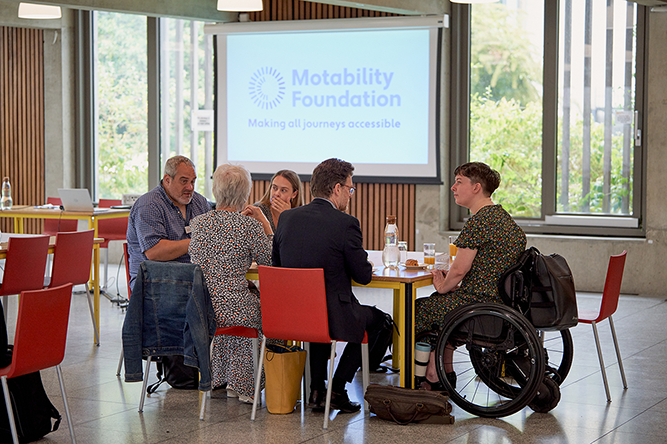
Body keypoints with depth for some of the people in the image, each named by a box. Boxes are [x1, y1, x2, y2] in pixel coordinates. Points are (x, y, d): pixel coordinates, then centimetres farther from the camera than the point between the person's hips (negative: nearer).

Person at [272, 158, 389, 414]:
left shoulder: (287, 218, 2)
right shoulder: (346, 223, -14)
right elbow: (363, 276, -7)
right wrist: (367, 267, 17)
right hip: (333, 317, -5)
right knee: (375, 318, 24)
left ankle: (317, 389, 28)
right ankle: (337, 389, 17)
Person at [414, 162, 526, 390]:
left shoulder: (478, 222, -19)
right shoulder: (503, 216, 12)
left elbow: (459, 270, -19)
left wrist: (443, 286, 1)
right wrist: (448, 281, 13)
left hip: (480, 303, -10)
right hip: (502, 300, 10)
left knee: (419, 309, 7)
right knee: (439, 303, 29)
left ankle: (433, 377, 17)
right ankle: (446, 373, 29)